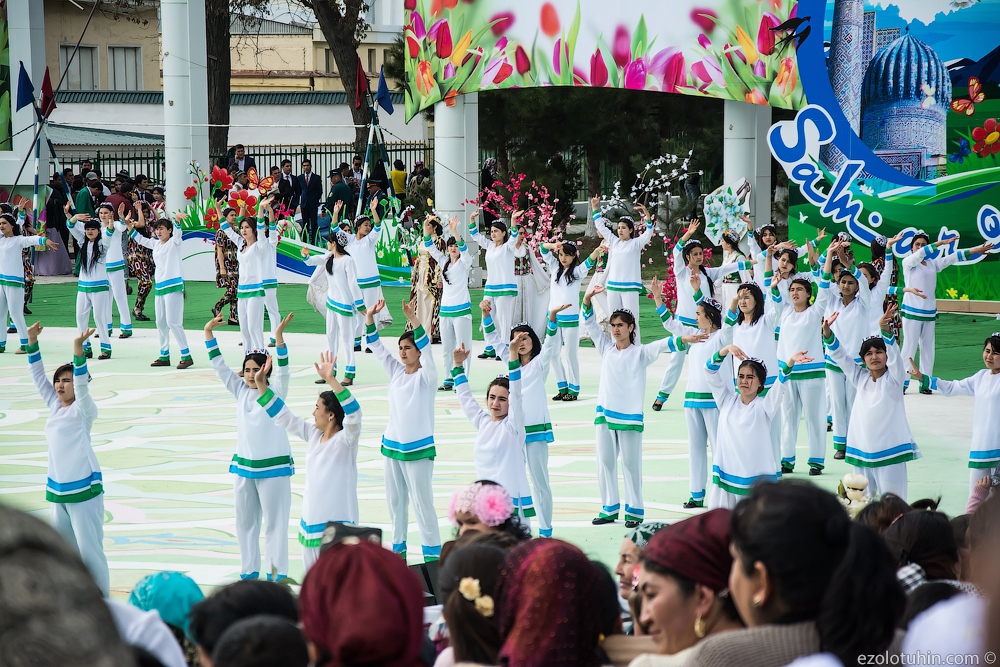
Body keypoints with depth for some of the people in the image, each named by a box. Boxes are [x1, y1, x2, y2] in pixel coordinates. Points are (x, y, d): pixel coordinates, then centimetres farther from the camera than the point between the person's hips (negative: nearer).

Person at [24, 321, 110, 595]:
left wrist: (77, 350, -36)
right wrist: (32, 342, 1)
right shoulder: (54, 405, 10)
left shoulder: (83, 409, -9)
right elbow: (38, 376, 10)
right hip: (57, 487, 8)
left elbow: (81, 383, -25)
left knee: (89, 547, -6)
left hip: (84, 487, -8)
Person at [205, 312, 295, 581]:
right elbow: (219, 365, 3)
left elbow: (283, 370, -23)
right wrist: (208, 332, -4)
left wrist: (279, 336, -35)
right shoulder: (241, 391, 5)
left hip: (273, 467, -5)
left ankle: (276, 574, 5)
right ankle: (249, 571, 23)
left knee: (275, 522, -1)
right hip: (244, 467, 5)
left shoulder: (276, 392, -7)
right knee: (245, 522, 12)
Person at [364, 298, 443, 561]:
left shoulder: (426, 376, -9)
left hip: (418, 448, -7)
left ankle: (432, 554, 3)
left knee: (422, 503, -3)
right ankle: (398, 548, 27)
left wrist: (413, 319, -37)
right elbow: (376, 346, 5)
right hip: (391, 444, 7)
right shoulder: (396, 372, 7)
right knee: (395, 500, 15)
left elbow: (426, 348, -26)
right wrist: (369, 317, -8)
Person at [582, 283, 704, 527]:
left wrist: (684, 340, -34)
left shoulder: (640, 353, -1)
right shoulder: (606, 349, 10)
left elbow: (661, 345, -17)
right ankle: (609, 509, 19)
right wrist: (588, 299, -8)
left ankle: (634, 511, 8)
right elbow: (590, 324, 7)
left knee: (631, 464, -1)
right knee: (605, 463, 8)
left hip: (630, 415, -5)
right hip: (605, 413, 5)